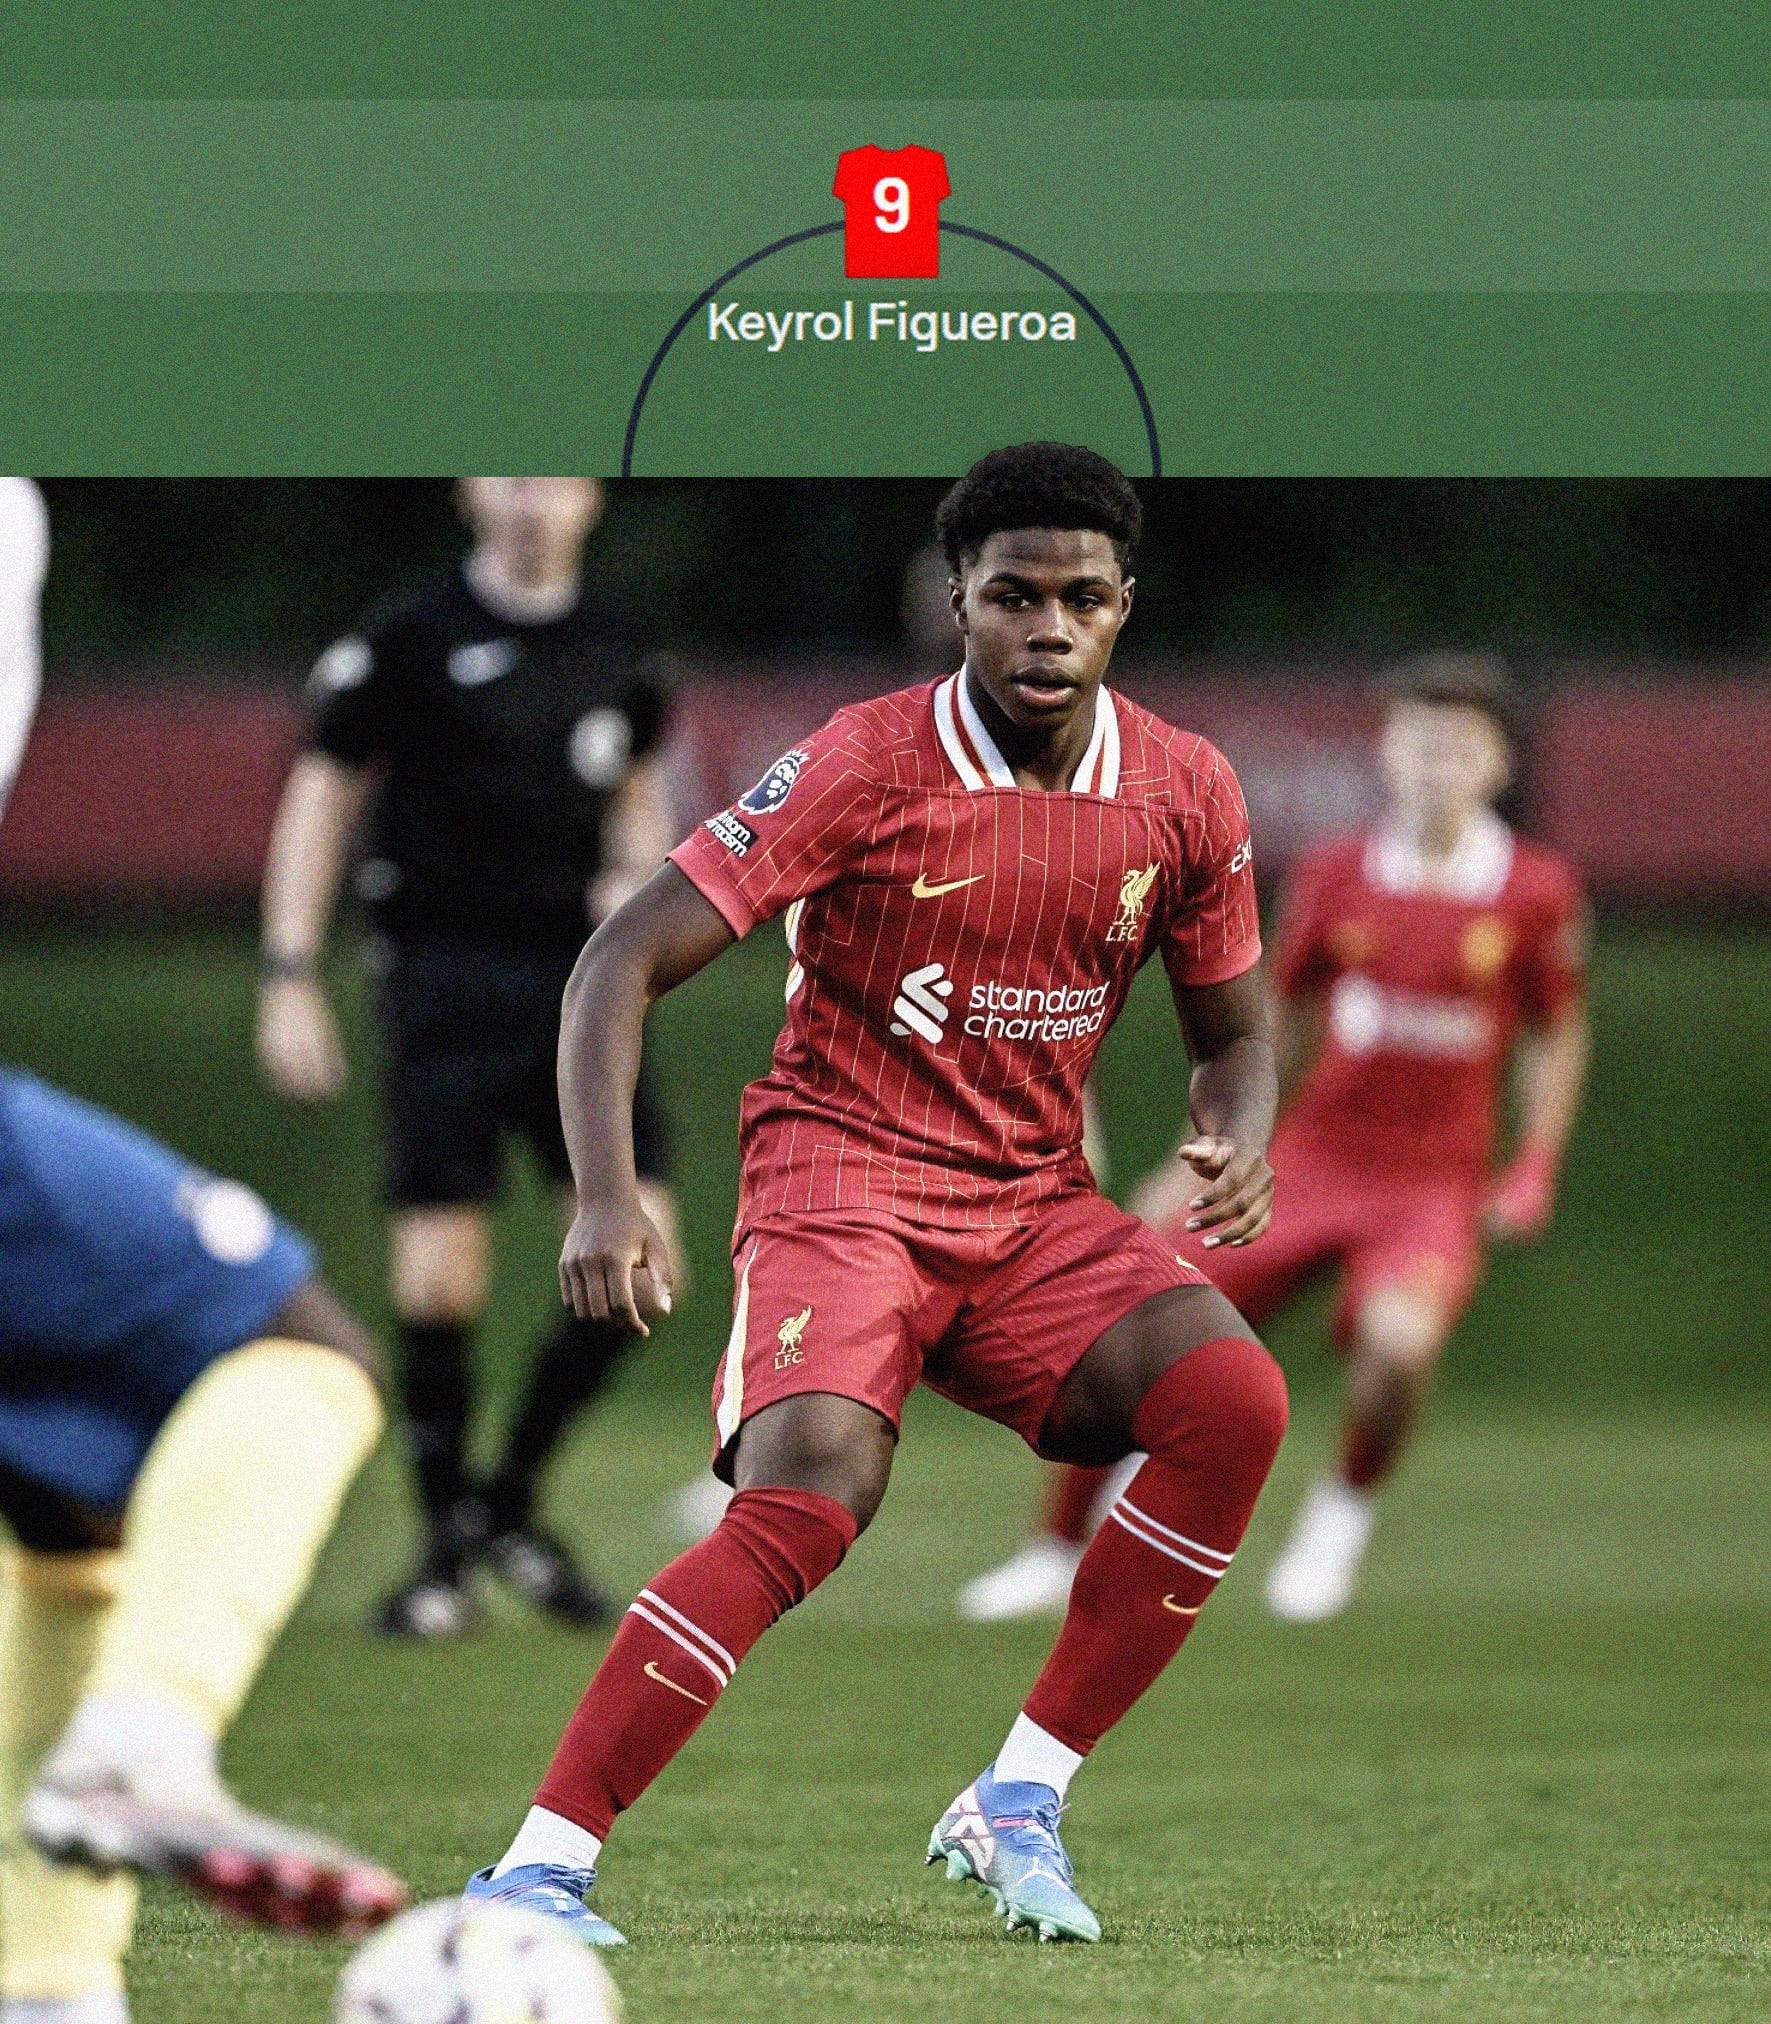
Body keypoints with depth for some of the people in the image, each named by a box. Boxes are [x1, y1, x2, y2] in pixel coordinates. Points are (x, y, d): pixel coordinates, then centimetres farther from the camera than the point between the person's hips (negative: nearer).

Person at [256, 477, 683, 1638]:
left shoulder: (617, 654, 10)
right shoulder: (411, 640, -2)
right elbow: (324, 796, 2)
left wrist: (637, 874, 3)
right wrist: (291, 976, -3)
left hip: (578, 977, 4)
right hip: (450, 977, -4)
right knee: (442, 1277, -9)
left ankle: (512, 1499, 12)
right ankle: (446, 1545, 8)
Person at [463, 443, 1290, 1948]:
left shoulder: (1185, 793, 2)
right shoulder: (868, 766, -12)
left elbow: (1234, 1031, 17)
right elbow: (623, 962, -12)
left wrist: (1240, 1145, -8)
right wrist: (606, 1197, -26)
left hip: (1038, 1204, 5)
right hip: (843, 1174, -5)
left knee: (1235, 1400, -22)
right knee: (811, 1495, -30)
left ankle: (1018, 1805, -11)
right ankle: (539, 1867, -25)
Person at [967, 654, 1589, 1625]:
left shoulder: (1537, 895, -6)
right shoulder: (1335, 877, 0)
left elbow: (1555, 1036, 9)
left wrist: (1535, 1169, -1)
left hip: (1437, 1183, -3)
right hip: (1308, 1155, 3)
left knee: (1399, 1336, -34)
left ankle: (1344, 1512, -2)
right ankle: (1057, 1552, 18)